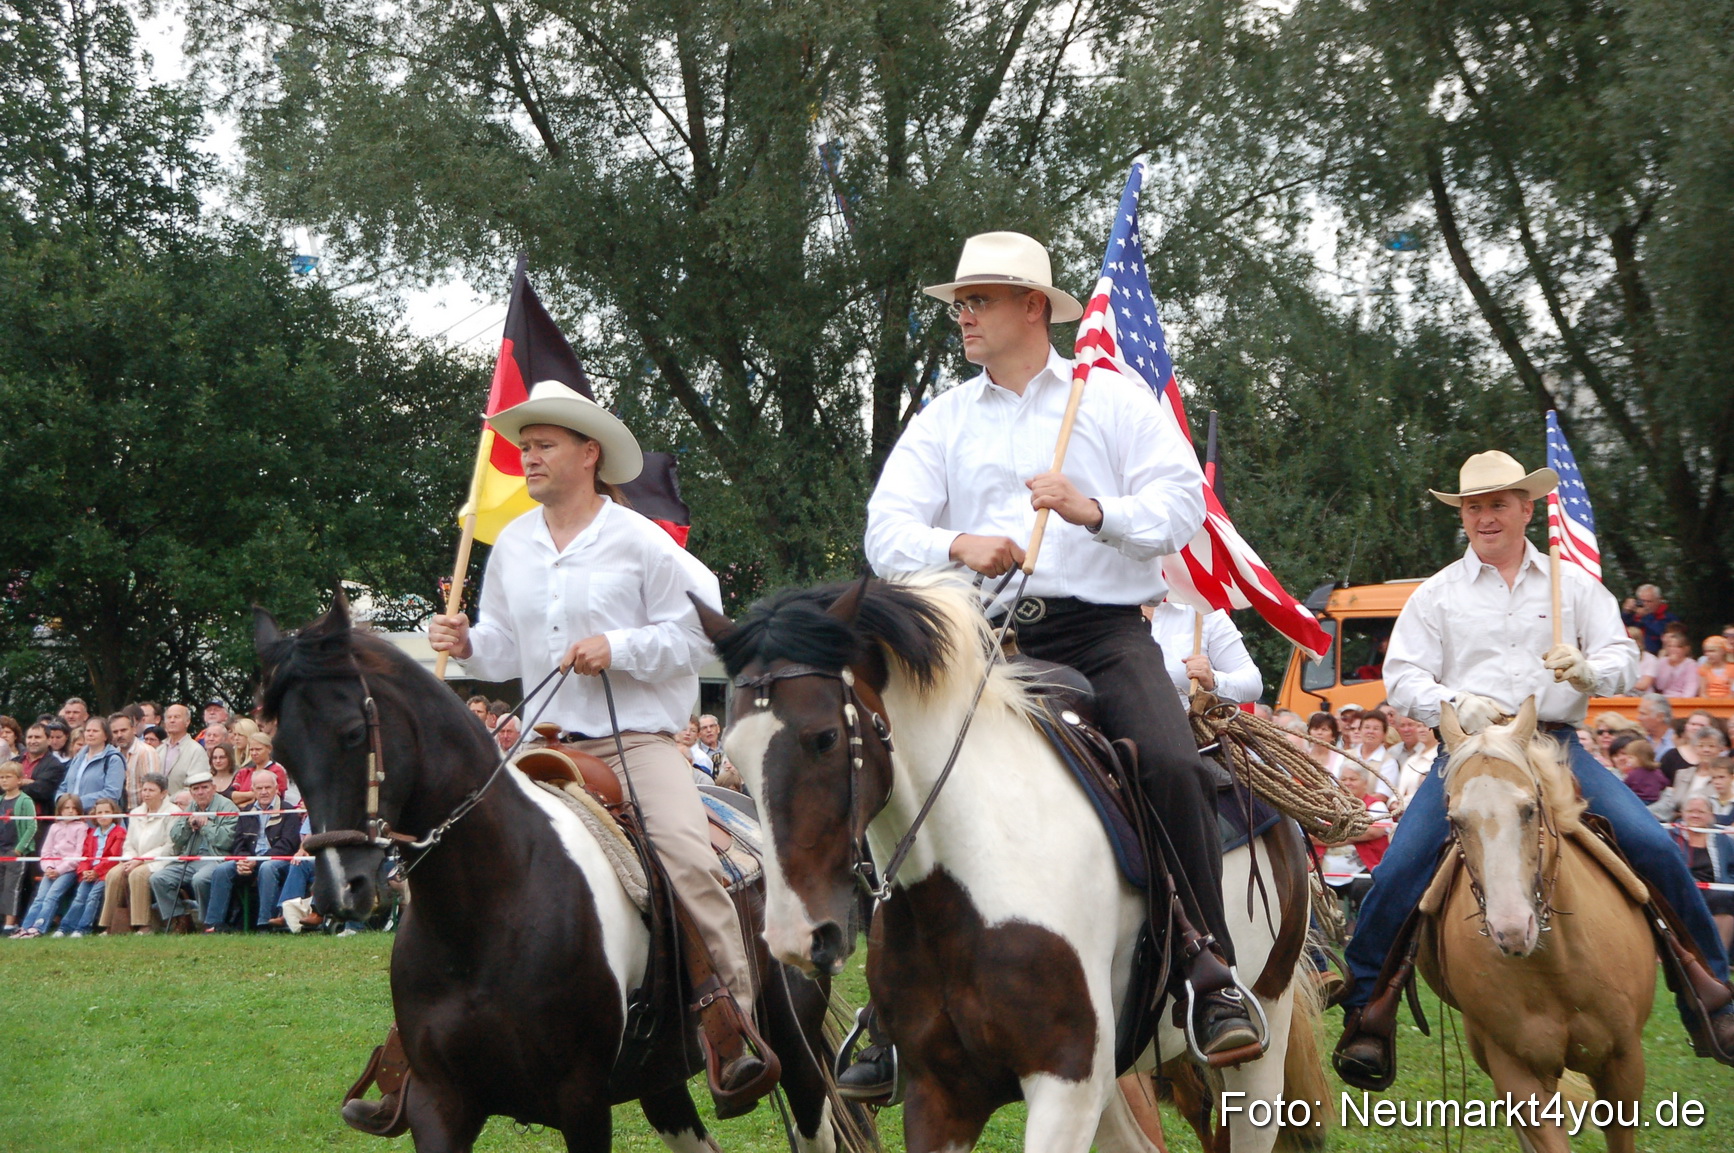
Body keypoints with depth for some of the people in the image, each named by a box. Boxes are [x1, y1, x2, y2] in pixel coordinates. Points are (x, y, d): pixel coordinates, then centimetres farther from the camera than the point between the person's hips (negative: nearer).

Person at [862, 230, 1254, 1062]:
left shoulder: (1115, 399, 10)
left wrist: (1095, 510, -19)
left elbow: (1181, 503, 0)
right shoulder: (942, 422, 15)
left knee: (1172, 765, -28)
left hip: (1105, 629, -2)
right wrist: (958, 545, -19)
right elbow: (887, 531, 2)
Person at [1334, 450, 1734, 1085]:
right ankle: (1367, 1011, -2)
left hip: (1558, 747, 1)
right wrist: (1454, 704, -18)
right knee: (1399, 868, -19)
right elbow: (1402, 677, 3)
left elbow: (1622, 661, 9)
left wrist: (1588, 671, -16)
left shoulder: (1574, 584, 15)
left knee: (1656, 851, -15)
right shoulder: (1437, 594, 11)